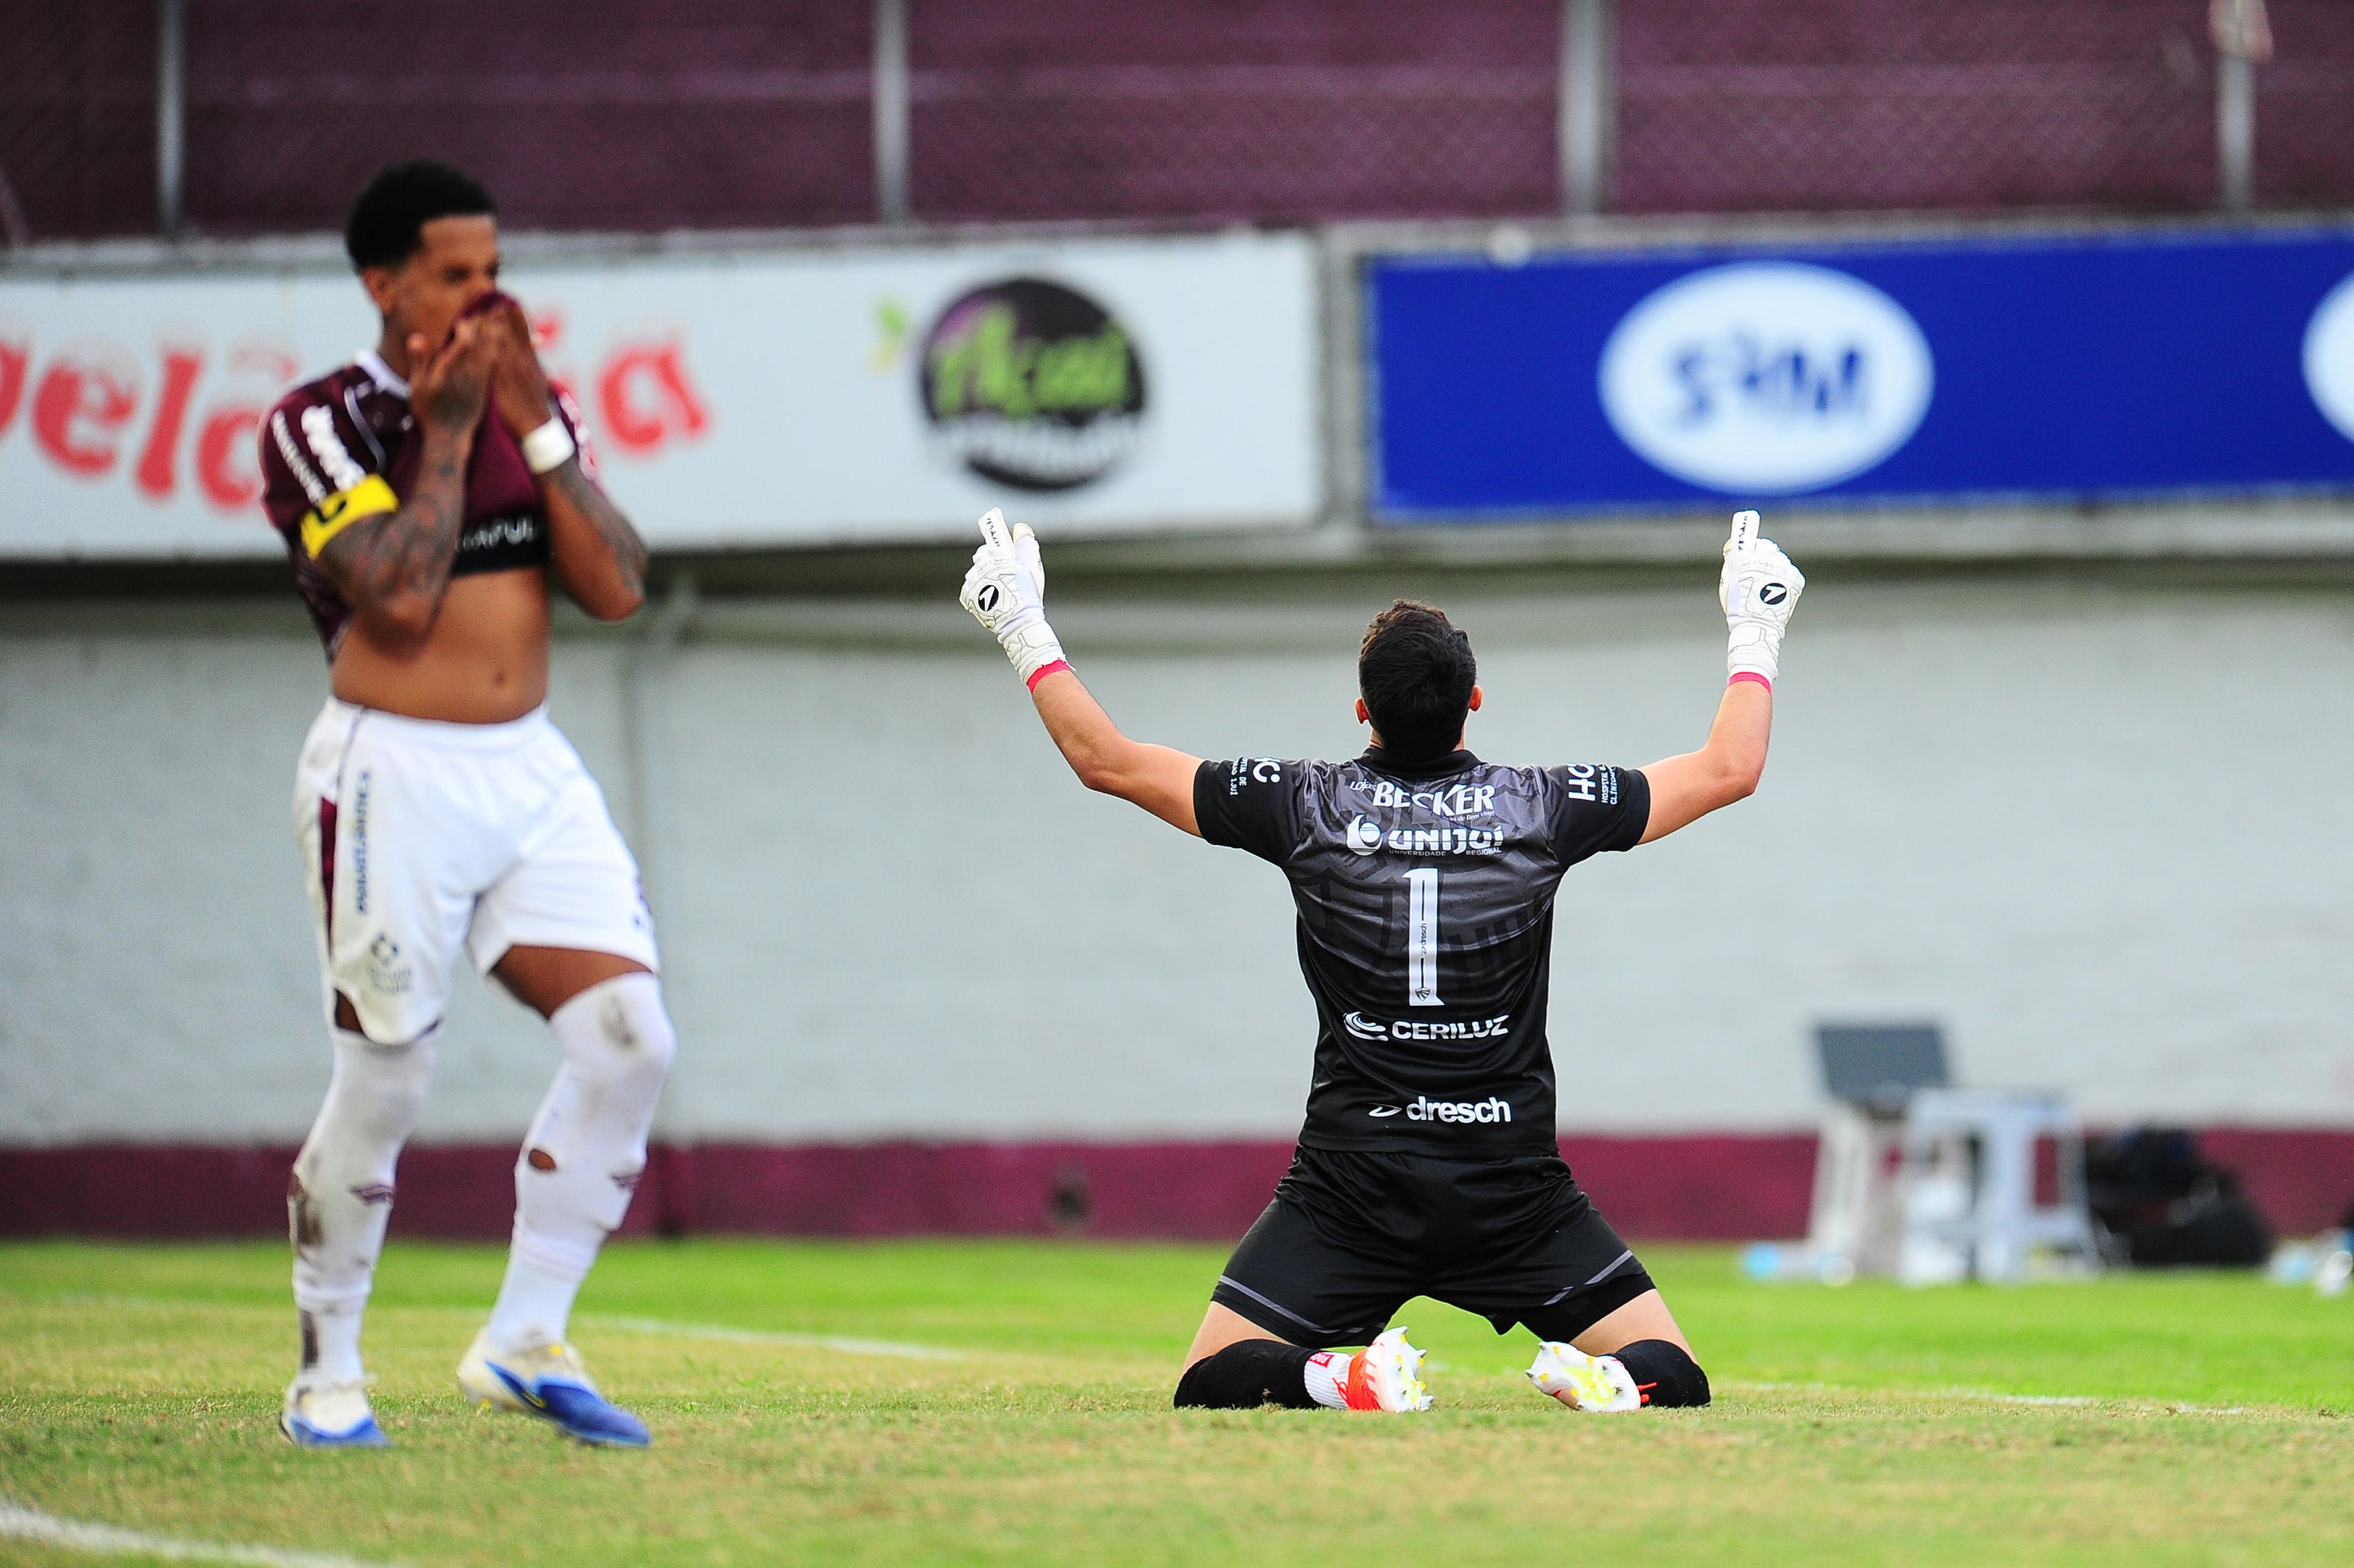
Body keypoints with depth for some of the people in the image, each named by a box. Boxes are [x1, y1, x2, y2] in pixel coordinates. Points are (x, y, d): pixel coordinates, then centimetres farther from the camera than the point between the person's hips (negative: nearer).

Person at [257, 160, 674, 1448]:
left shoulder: (529, 410, 13)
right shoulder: (323, 424, -5)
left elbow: (617, 588, 1)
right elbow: (399, 598, -19)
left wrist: (534, 419, -5)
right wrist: (445, 429, -11)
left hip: (531, 772, 6)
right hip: (392, 776, -5)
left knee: (628, 1038, -9)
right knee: (383, 1084, -5)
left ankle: (523, 1342, 0)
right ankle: (327, 1370, 11)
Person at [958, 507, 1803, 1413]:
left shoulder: (1307, 808, -4)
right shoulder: (1541, 808, -2)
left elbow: (1104, 759, 4)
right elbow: (1729, 768, 10)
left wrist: (1024, 629, 16)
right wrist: (1754, 633, 25)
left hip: (1349, 1189, -1)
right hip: (1514, 1192, 1)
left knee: (1212, 1384, 9)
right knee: (1671, 1376, 10)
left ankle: (1340, 1375, -22)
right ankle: (1611, 1381, -26)